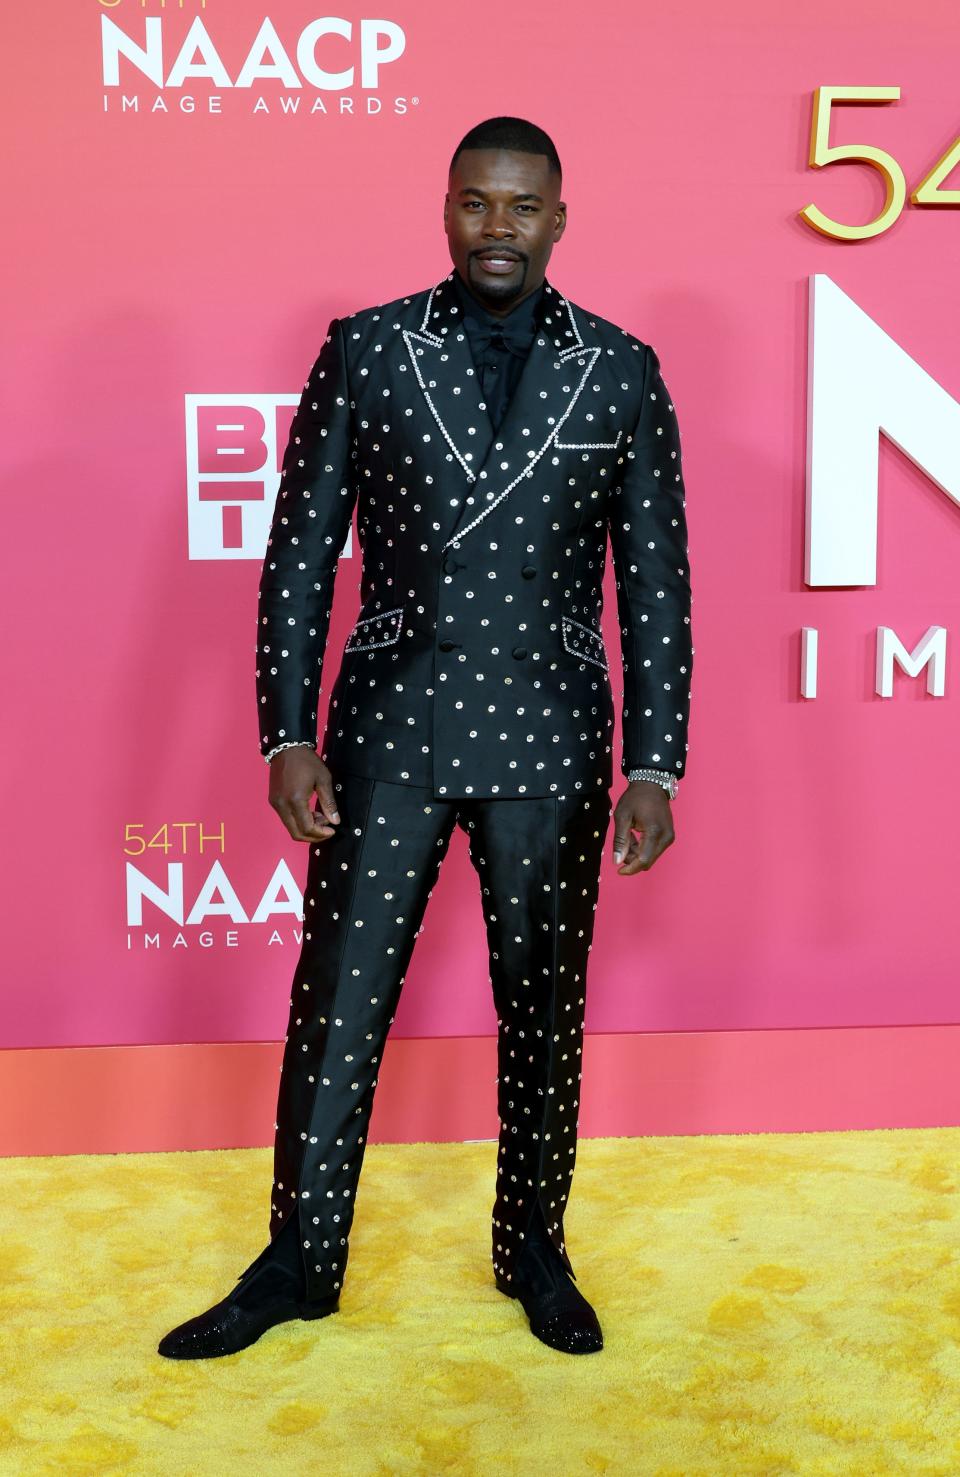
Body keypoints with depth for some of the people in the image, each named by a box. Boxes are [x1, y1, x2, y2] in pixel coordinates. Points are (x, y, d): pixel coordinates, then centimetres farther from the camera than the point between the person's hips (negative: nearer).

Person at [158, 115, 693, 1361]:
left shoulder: (621, 371, 3)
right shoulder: (365, 352, 2)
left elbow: (655, 584, 3)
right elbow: (299, 557, 1)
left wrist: (654, 768, -2)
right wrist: (288, 737, -5)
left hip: (548, 742, 1)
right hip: (390, 731, 0)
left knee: (543, 1010, 12)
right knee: (335, 1004, 6)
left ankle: (533, 1249, 32)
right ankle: (299, 1262, 25)